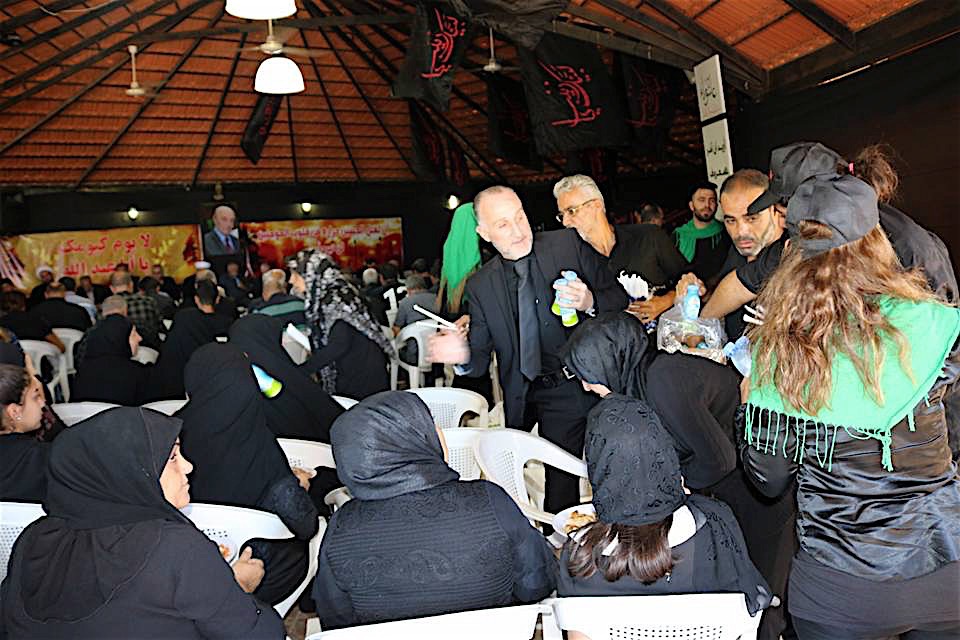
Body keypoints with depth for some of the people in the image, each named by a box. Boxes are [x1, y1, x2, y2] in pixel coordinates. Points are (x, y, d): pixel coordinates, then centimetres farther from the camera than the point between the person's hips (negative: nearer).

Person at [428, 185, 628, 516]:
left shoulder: (569, 243, -4)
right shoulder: (480, 285, 2)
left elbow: (620, 300, 0)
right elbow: (481, 360, 2)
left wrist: (589, 302, -22)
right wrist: (464, 356, -21)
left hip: (581, 387, -2)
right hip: (524, 399, 2)